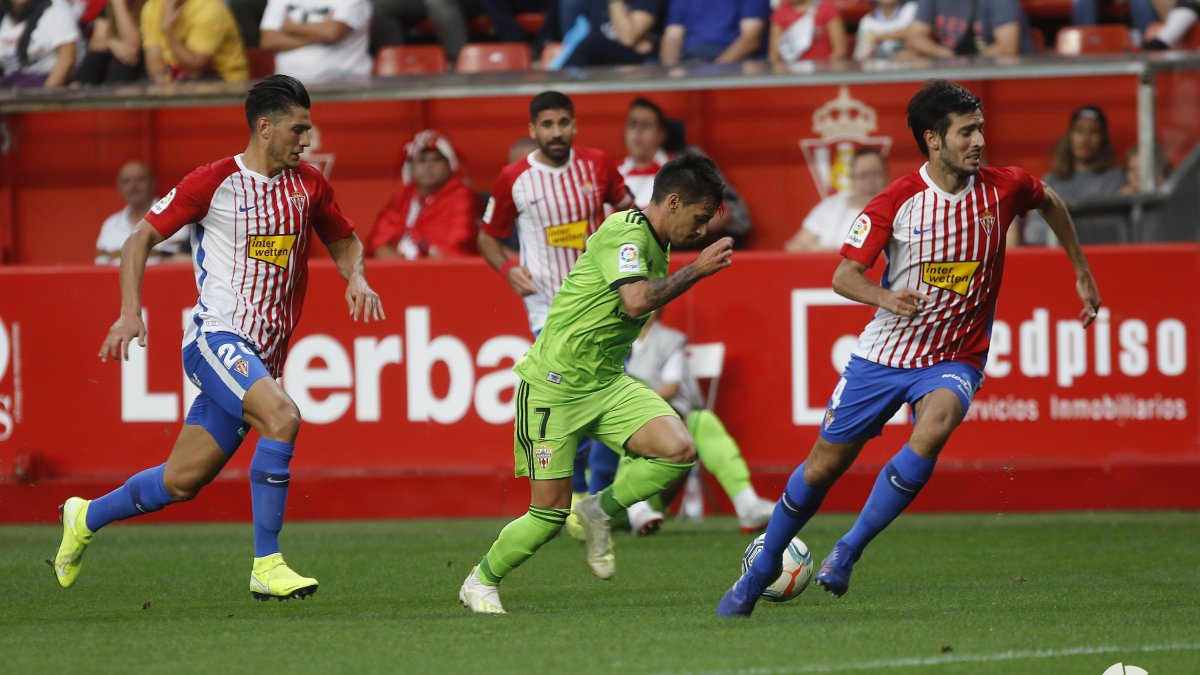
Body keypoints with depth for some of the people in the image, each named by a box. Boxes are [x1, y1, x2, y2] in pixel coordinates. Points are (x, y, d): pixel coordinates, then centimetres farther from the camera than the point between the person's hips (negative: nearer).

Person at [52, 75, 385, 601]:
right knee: (282, 418, -30)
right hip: (217, 336, -6)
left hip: (262, 355, 6)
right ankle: (266, 567, -26)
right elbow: (141, 239, 0)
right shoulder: (214, 182, -6)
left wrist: (356, 277, 5)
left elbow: (343, 240, 27)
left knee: (182, 482, 9)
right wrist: (130, 313, -11)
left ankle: (86, 518, 35)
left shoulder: (308, 186, 10)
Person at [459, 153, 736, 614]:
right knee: (550, 514, -5)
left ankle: (599, 511, 5)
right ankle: (481, 583, 20)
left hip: (607, 384, 8)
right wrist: (698, 270, -25)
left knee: (678, 451, -17)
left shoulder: (656, 245, 12)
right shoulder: (625, 232, -17)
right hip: (554, 385, -8)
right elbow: (636, 301, -32)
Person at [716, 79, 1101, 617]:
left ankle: (847, 553, -18)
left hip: (954, 360, 0)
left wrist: (1082, 272, 21)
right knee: (825, 465, 6)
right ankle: (760, 572, 29)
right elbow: (844, 275, -12)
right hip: (884, 352, 0)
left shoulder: (1003, 189, -7)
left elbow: (1051, 203, 17)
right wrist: (885, 298, -32)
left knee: (931, 431, -32)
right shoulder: (896, 203, -14)